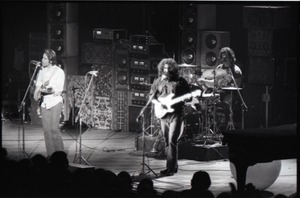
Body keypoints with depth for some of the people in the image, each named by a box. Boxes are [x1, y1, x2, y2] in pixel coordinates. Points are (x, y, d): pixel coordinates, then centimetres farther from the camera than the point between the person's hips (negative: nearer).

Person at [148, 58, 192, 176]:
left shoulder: (180, 81, -1)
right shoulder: (158, 81, 8)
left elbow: (188, 96, 3)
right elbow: (151, 95, 13)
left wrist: (186, 98, -20)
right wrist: (158, 103, -4)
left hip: (176, 114, -5)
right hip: (163, 114, 5)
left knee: (172, 141, -13)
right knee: (167, 142, 10)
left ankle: (171, 168, -12)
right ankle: (173, 166, 20)